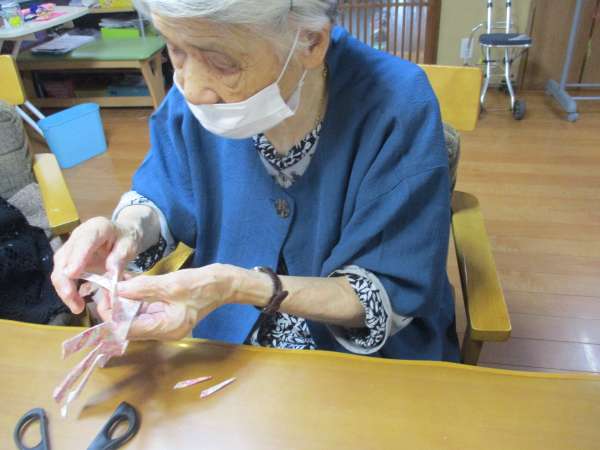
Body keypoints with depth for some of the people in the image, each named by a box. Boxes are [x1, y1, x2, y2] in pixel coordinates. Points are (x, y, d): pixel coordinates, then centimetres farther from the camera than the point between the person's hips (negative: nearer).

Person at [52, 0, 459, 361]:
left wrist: (242, 287, -29)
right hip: (226, 335, 3)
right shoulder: (196, 91, -11)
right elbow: (164, 194, 3)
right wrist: (126, 230, -18)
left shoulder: (398, 108, -23)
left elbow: (392, 297, -19)